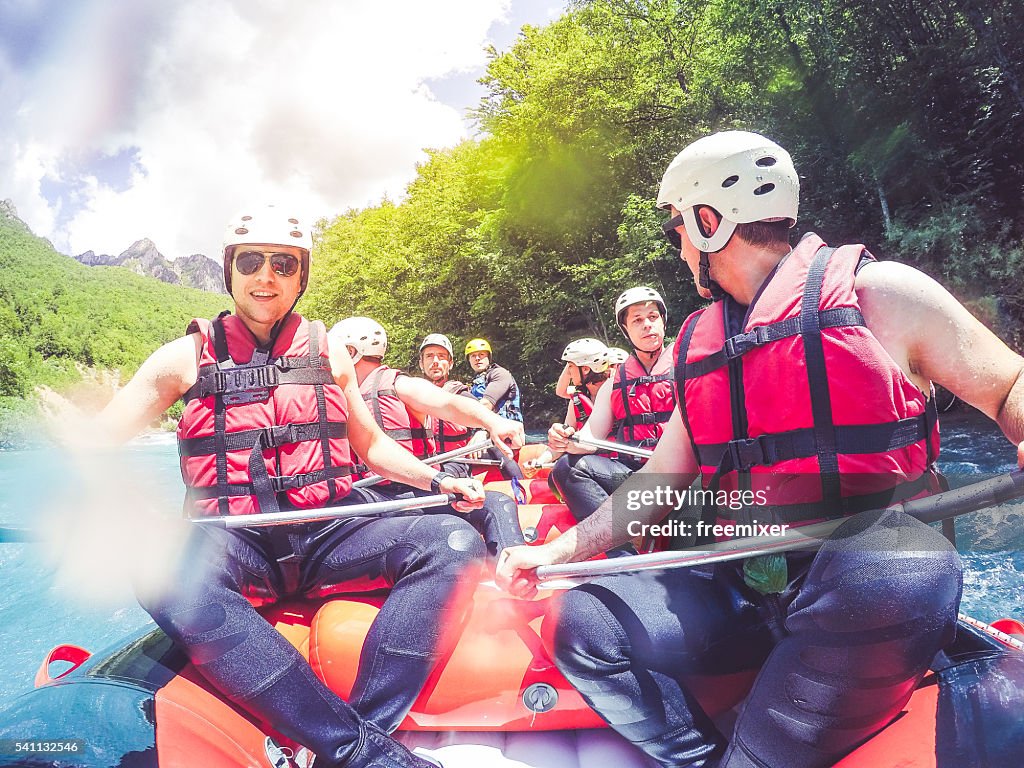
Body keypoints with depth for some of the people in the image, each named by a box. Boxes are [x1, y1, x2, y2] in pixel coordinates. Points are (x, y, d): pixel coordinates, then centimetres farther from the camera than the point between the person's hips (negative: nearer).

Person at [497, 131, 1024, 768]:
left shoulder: (875, 293, -2)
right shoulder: (701, 346, 14)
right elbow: (660, 481, 15)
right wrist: (555, 553, 8)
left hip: (876, 567, -4)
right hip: (744, 590, 5)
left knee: (880, 584, -38)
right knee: (581, 621, -8)